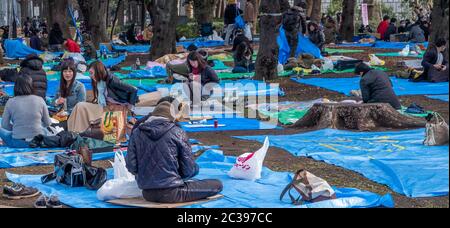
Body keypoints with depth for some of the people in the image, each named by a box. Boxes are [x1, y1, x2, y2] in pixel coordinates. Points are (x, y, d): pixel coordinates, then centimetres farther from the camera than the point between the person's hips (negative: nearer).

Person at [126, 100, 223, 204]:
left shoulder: (137, 132, 2)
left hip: (147, 194, 7)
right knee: (217, 184, -1)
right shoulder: (177, 132, -7)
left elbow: (131, 166, -2)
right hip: (171, 193, -7)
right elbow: (189, 170, -8)